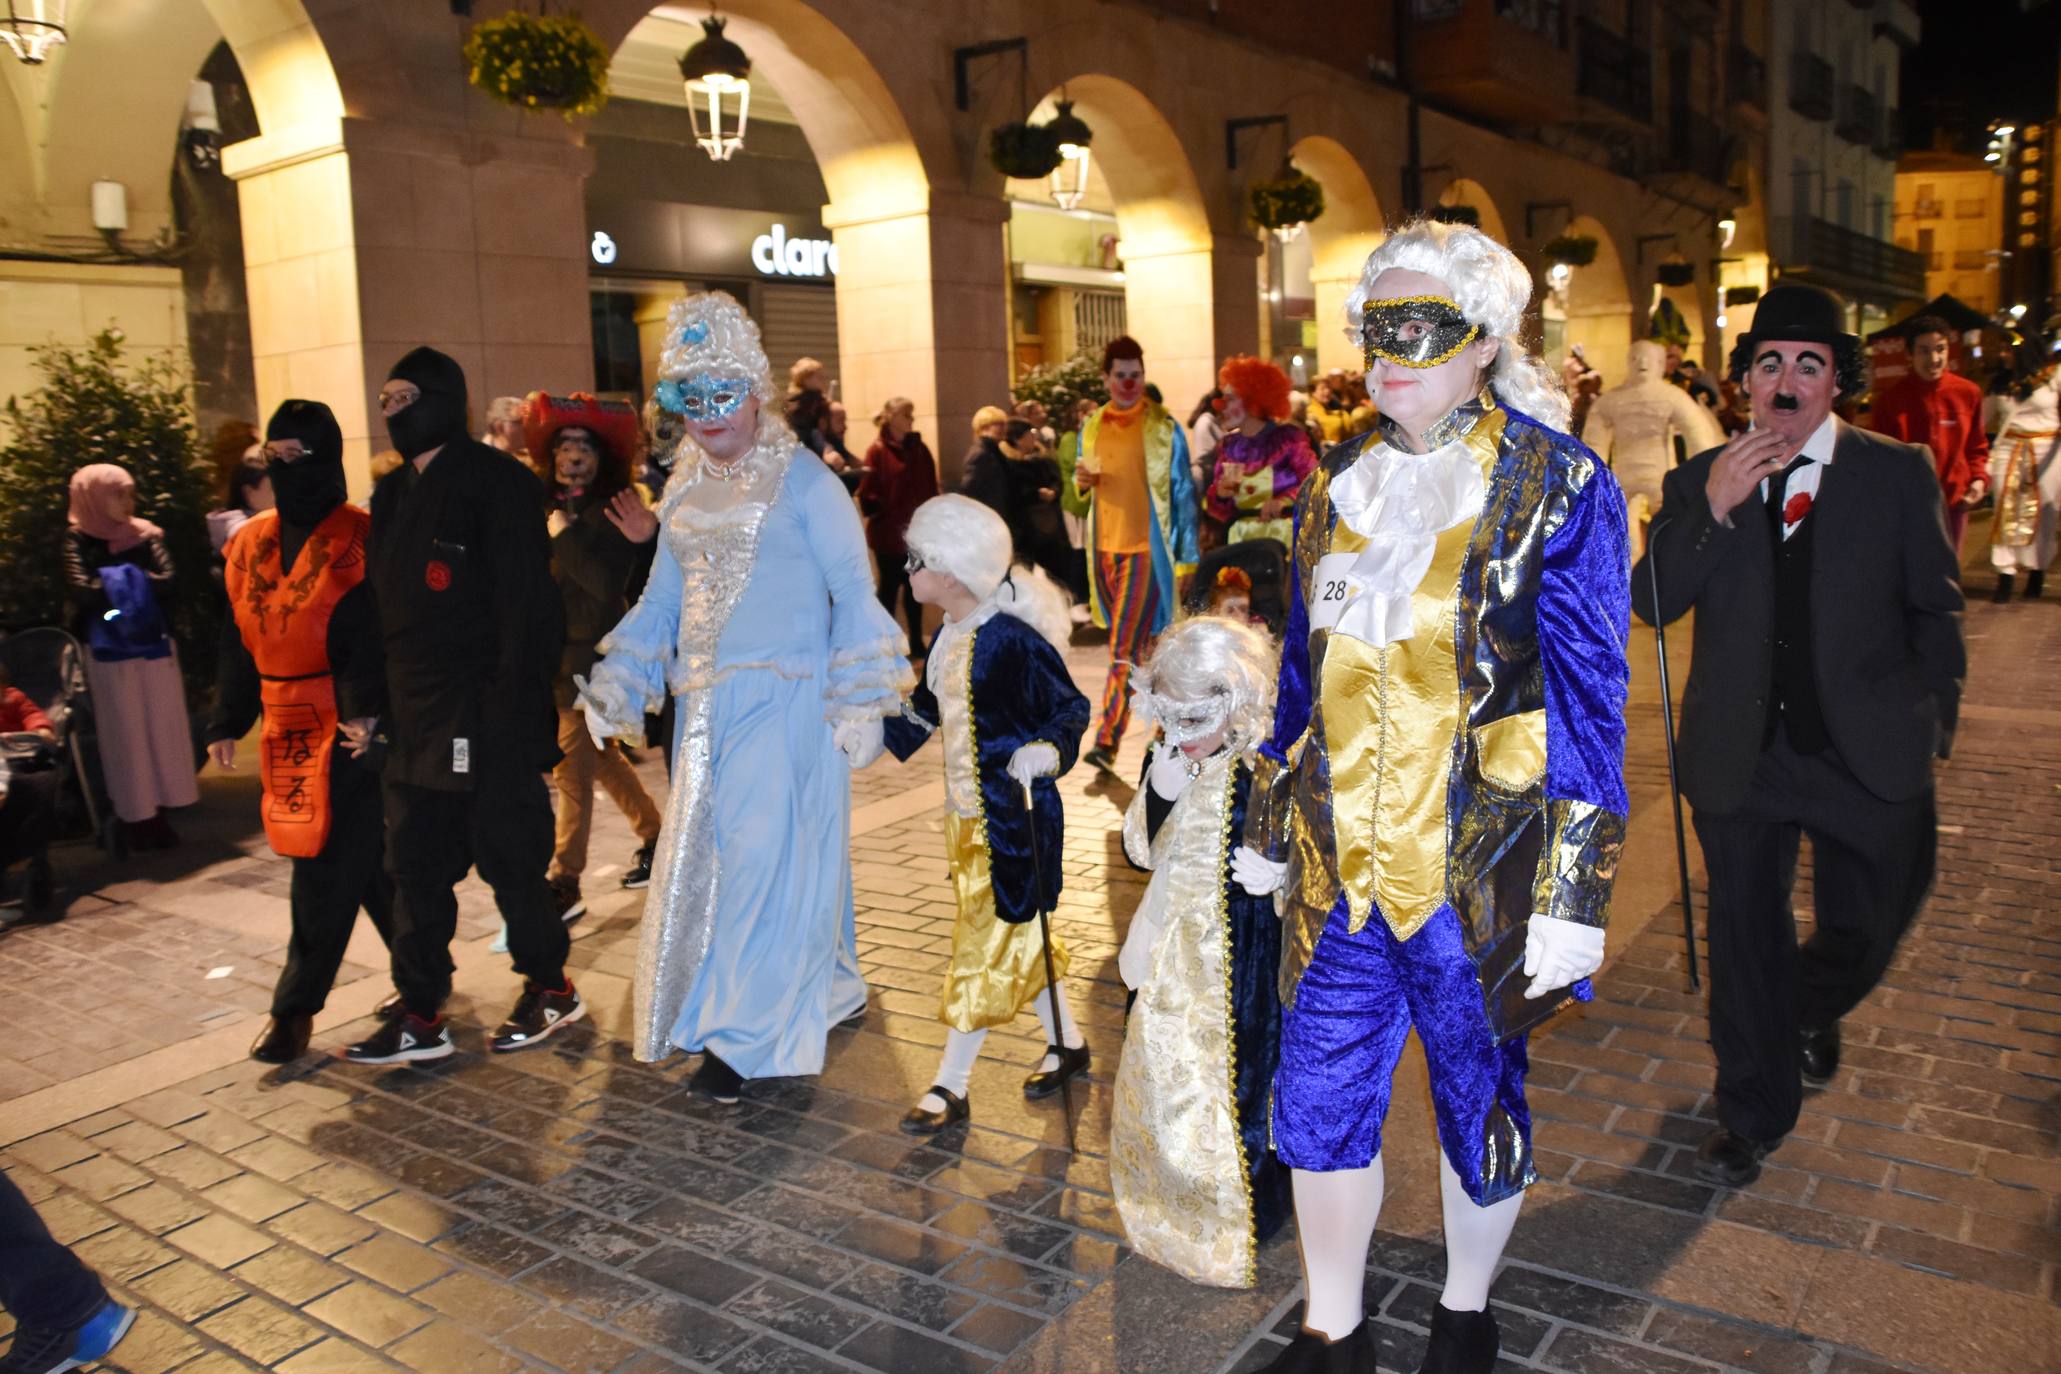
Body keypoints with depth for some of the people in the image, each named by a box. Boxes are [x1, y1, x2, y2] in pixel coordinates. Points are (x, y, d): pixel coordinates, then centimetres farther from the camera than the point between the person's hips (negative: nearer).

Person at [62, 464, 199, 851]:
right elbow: (82, 592, -16)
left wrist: (123, 582, -14)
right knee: (125, 734, 1)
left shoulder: (144, 535, 7)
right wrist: (137, 582, -7)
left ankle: (158, 813, 14)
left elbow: (166, 582, -5)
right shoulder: (79, 541, -3)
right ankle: (134, 817, 8)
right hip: (110, 653, -4)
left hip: (155, 648, 4)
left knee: (163, 729, 5)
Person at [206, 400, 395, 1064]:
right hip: (288, 730, 7)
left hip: (347, 731, -7)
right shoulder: (250, 544, 12)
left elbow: (372, 636, -16)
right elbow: (238, 641, 18)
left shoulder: (358, 542, -9)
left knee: (328, 867, -3)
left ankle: (296, 1007, 8)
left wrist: (364, 709, -27)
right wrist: (227, 721, 17)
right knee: (366, 857, 14)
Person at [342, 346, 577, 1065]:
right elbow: (382, 606, 19)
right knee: (416, 865, 11)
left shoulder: (492, 481, -10)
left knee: (507, 856, 3)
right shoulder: (392, 495, 15)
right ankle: (420, 1014, 20)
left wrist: (511, 703, -21)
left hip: (485, 717, -8)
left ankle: (550, 987, 22)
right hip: (415, 722, 8)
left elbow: (525, 602, -16)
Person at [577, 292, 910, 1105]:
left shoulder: (801, 481, -8)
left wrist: (859, 699, -12)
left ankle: (746, 1036, 7)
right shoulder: (684, 489, 12)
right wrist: (616, 690, 11)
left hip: (783, 701, -7)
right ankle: (827, 993, 30)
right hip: (705, 704, 7)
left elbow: (853, 590, -8)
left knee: (762, 854, -6)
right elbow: (664, 597, 16)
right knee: (702, 855, 13)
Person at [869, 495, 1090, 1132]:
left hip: (1014, 817, -9)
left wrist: (1047, 750, -30)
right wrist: (880, 734, 10)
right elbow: (929, 708, 18)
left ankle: (951, 1086, 12)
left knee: (986, 945, 2)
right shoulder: (949, 635, 5)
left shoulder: (1013, 638, -21)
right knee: (1014, 936, 19)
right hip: (967, 814, 9)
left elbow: (1071, 707, -14)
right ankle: (1066, 1042, 37)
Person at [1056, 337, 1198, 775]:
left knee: (1126, 648, -10)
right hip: (1104, 547, 5)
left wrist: (1187, 555, -5)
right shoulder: (1089, 428, 10)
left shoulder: (1163, 428, -3)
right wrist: (1079, 480, -5)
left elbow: (1183, 493, -1)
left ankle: (1107, 742, -11)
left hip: (1146, 549, -5)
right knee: (1140, 643, 15)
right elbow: (1075, 479, 21)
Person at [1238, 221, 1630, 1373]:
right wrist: (1269, 831, 16)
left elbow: (1590, 701, -9)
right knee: (1318, 1101, 9)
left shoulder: (1558, 486, -7)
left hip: (1479, 874, -4)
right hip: (1340, 868, 4)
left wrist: (1574, 890, -12)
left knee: (1481, 1100, 14)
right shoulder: (1339, 486, 7)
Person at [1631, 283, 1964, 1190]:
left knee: (1864, 929, 14)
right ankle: (1753, 1115, 30)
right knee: (1746, 940, 11)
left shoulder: (1898, 474, 0)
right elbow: (1651, 604, -10)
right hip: (1742, 757, 0)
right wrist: (1714, 509, -21)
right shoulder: (1699, 484, 1)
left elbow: (1934, 609, 5)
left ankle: (1813, 1010, 50)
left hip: (1867, 752, 0)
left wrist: (1931, 718, 2)